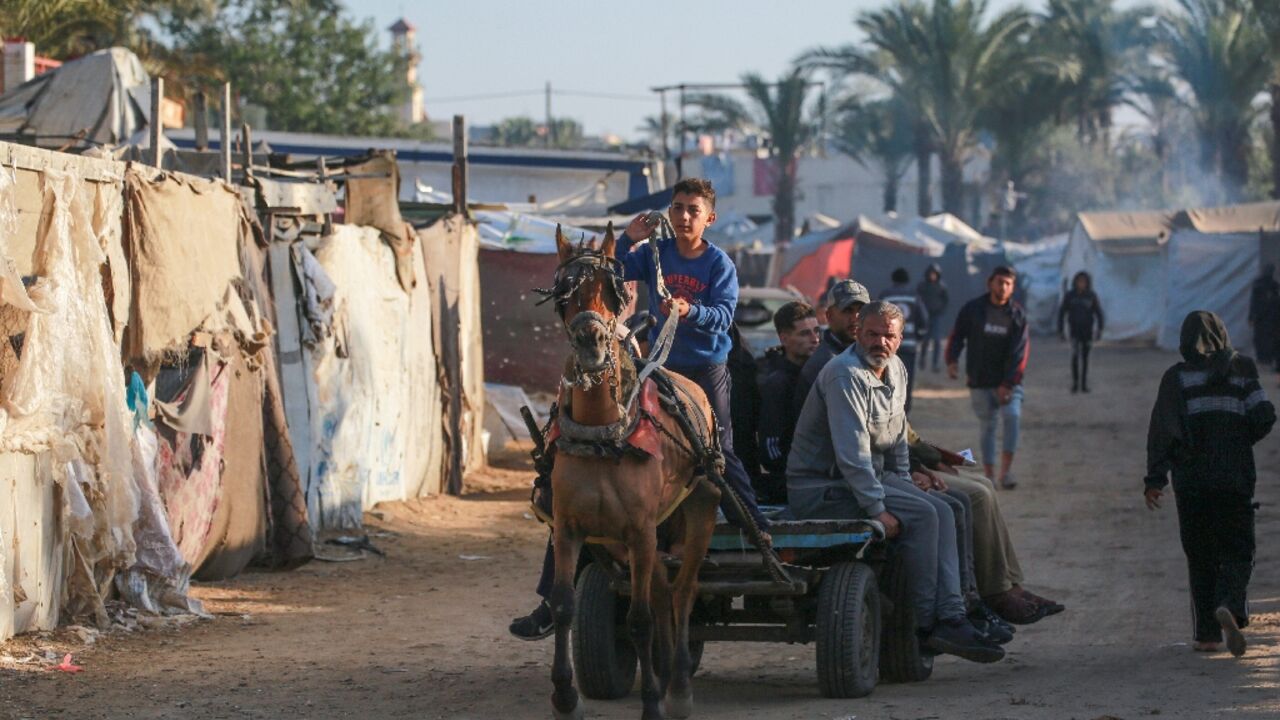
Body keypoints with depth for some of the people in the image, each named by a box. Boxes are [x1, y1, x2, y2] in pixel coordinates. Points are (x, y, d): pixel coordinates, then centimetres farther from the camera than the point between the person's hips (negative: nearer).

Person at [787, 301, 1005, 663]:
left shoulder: (896, 369, 10)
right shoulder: (846, 375, -21)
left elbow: (896, 437, 23)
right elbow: (851, 452, -26)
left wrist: (905, 484, 13)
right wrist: (877, 509, -27)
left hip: (872, 475, 9)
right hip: (822, 487, -9)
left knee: (941, 512, -8)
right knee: (921, 515, -22)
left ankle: (950, 617, -18)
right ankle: (925, 624, -14)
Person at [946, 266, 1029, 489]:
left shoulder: (1017, 315, -1)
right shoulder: (972, 309, 0)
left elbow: (1019, 352, -5)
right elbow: (957, 336, 7)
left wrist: (1008, 383, -12)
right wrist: (952, 360, -11)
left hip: (1007, 382, -1)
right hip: (980, 381, 1)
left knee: (1012, 417, -20)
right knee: (987, 426, 3)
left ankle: (1005, 471, -16)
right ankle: (989, 475, 10)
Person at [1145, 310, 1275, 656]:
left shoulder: (1176, 377, 1)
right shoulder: (1241, 369, 2)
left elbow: (1163, 430, -6)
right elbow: (1264, 415, -5)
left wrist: (1155, 479, -4)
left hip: (1190, 480, 0)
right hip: (1236, 477, 0)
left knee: (1201, 556, 10)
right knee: (1237, 550, 6)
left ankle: (1207, 633, 6)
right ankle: (1230, 605, -23)